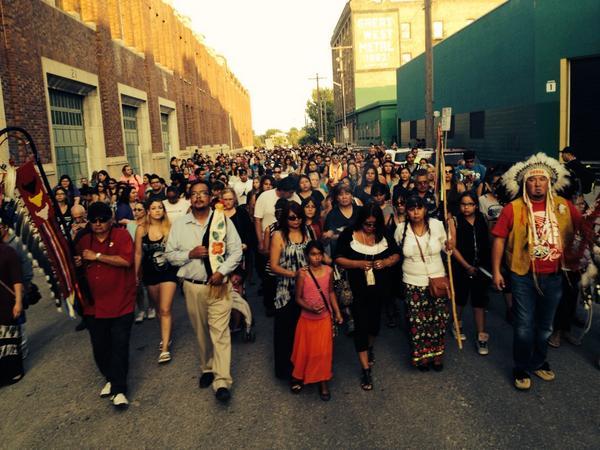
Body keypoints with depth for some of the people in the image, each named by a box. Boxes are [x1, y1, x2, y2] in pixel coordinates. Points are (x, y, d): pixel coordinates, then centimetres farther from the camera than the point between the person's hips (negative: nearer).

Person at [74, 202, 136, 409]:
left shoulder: (122, 235, -6)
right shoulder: (84, 241, 9)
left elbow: (126, 260, -21)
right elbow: (76, 264, 22)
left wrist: (97, 256, -17)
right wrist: (77, 263, -2)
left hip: (120, 304, -5)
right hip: (94, 305, 5)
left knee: (119, 346, -2)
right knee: (99, 347, 12)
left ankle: (119, 390, 7)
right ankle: (111, 379, 34)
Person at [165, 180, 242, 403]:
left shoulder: (223, 220, -2)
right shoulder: (179, 224, 3)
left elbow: (236, 251, -1)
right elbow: (170, 254, 6)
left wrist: (222, 271, -14)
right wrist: (189, 254, -13)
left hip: (219, 284, -2)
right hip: (192, 286, 3)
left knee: (220, 332, -6)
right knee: (201, 332, 15)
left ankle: (222, 381, -4)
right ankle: (207, 368, 35)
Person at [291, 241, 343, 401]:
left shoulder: (328, 271, -5)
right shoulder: (302, 273, -14)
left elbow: (331, 292, 7)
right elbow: (298, 298, -9)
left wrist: (337, 312, 6)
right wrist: (311, 308, -24)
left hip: (325, 318, 2)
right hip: (307, 318, -2)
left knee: (324, 351, 5)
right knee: (304, 350, 10)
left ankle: (323, 382, 22)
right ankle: (299, 377, 34)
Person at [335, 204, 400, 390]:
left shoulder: (385, 235, 0)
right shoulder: (348, 234, -9)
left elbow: (396, 255, 7)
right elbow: (338, 258, -9)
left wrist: (386, 262, -15)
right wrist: (359, 264, -23)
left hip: (380, 288, 4)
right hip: (358, 289, -3)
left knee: (375, 319, 20)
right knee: (361, 326, -4)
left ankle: (369, 347, 51)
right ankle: (366, 369, 5)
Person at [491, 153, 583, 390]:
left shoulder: (563, 206, 0)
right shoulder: (513, 209, -8)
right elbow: (499, 239, -7)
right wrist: (496, 271, -8)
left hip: (553, 277, 3)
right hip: (524, 276, -3)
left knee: (545, 325, 19)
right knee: (524, 325, 6)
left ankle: (539, 362, 41)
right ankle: (521, 369, 24)